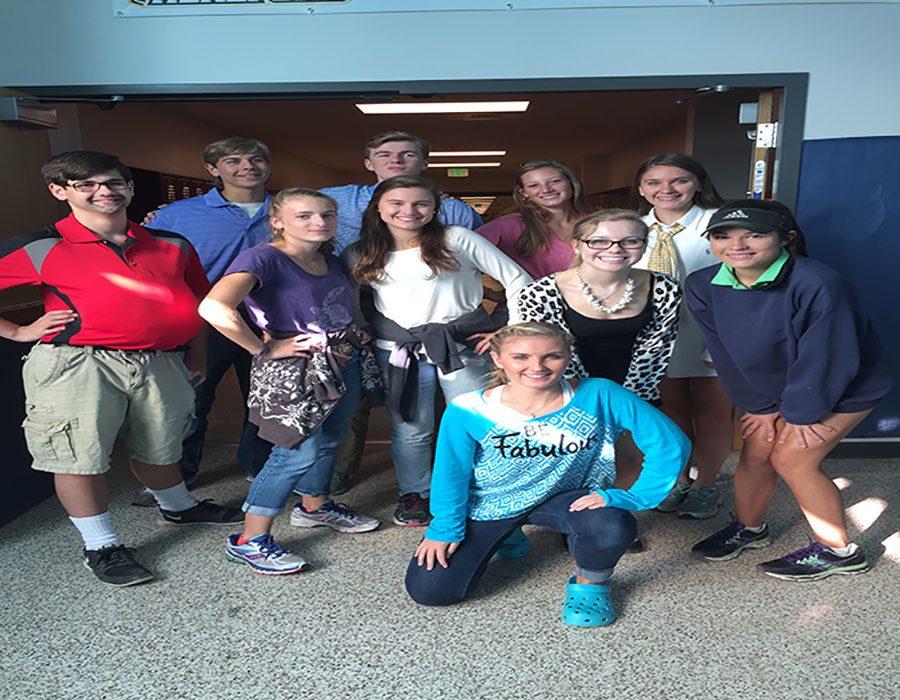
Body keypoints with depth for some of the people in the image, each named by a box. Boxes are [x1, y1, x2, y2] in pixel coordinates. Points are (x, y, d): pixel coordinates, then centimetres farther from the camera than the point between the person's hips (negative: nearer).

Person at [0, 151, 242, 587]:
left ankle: (178, 507, 44)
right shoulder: (41, 249, -3)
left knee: (159, 449, 18)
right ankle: (101, 547, 18)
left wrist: (196, 354, 15)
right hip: (78, 364, -3)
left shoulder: (171, 245, 9)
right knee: (79, 457, 0)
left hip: (161, 363, 3)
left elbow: (196, 300, 19)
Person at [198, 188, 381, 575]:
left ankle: (315, 506, 43)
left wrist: (356, 333, 9)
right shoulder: (263, 258, -16)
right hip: (293, 369, -8)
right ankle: (248, 540, 6)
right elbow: (215, 308, -31)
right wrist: (263, 349, -21)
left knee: (329, 440, 19)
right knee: (298, 452, -8)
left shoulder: (331, 261, 10)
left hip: (344, 362, 8)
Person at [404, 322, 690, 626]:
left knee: (611, 527, -34)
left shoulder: (599, 396, -25)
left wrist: (631, 497, -26)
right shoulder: (468, 411, -23)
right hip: (488, 507, 2)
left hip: (562, 498, -1)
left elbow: (669, 442, -22)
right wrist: (445, 529, -1)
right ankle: (501, 536, 26)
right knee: (429, 591, -3)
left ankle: (590, 584, 5)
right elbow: (451, 475, -8)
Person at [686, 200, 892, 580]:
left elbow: (826, 358, -25)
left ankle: (839, 551, 14)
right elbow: (727, 353, -7)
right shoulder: (703, 286, -16)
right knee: (754, 453, 6)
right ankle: (748, 527, 32)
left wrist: (801, 412, -14)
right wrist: (760, 406, -3)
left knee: (792, 459, -7)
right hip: (770, 388, 6)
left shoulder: (818, 284, -33)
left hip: (843, 387, -5)